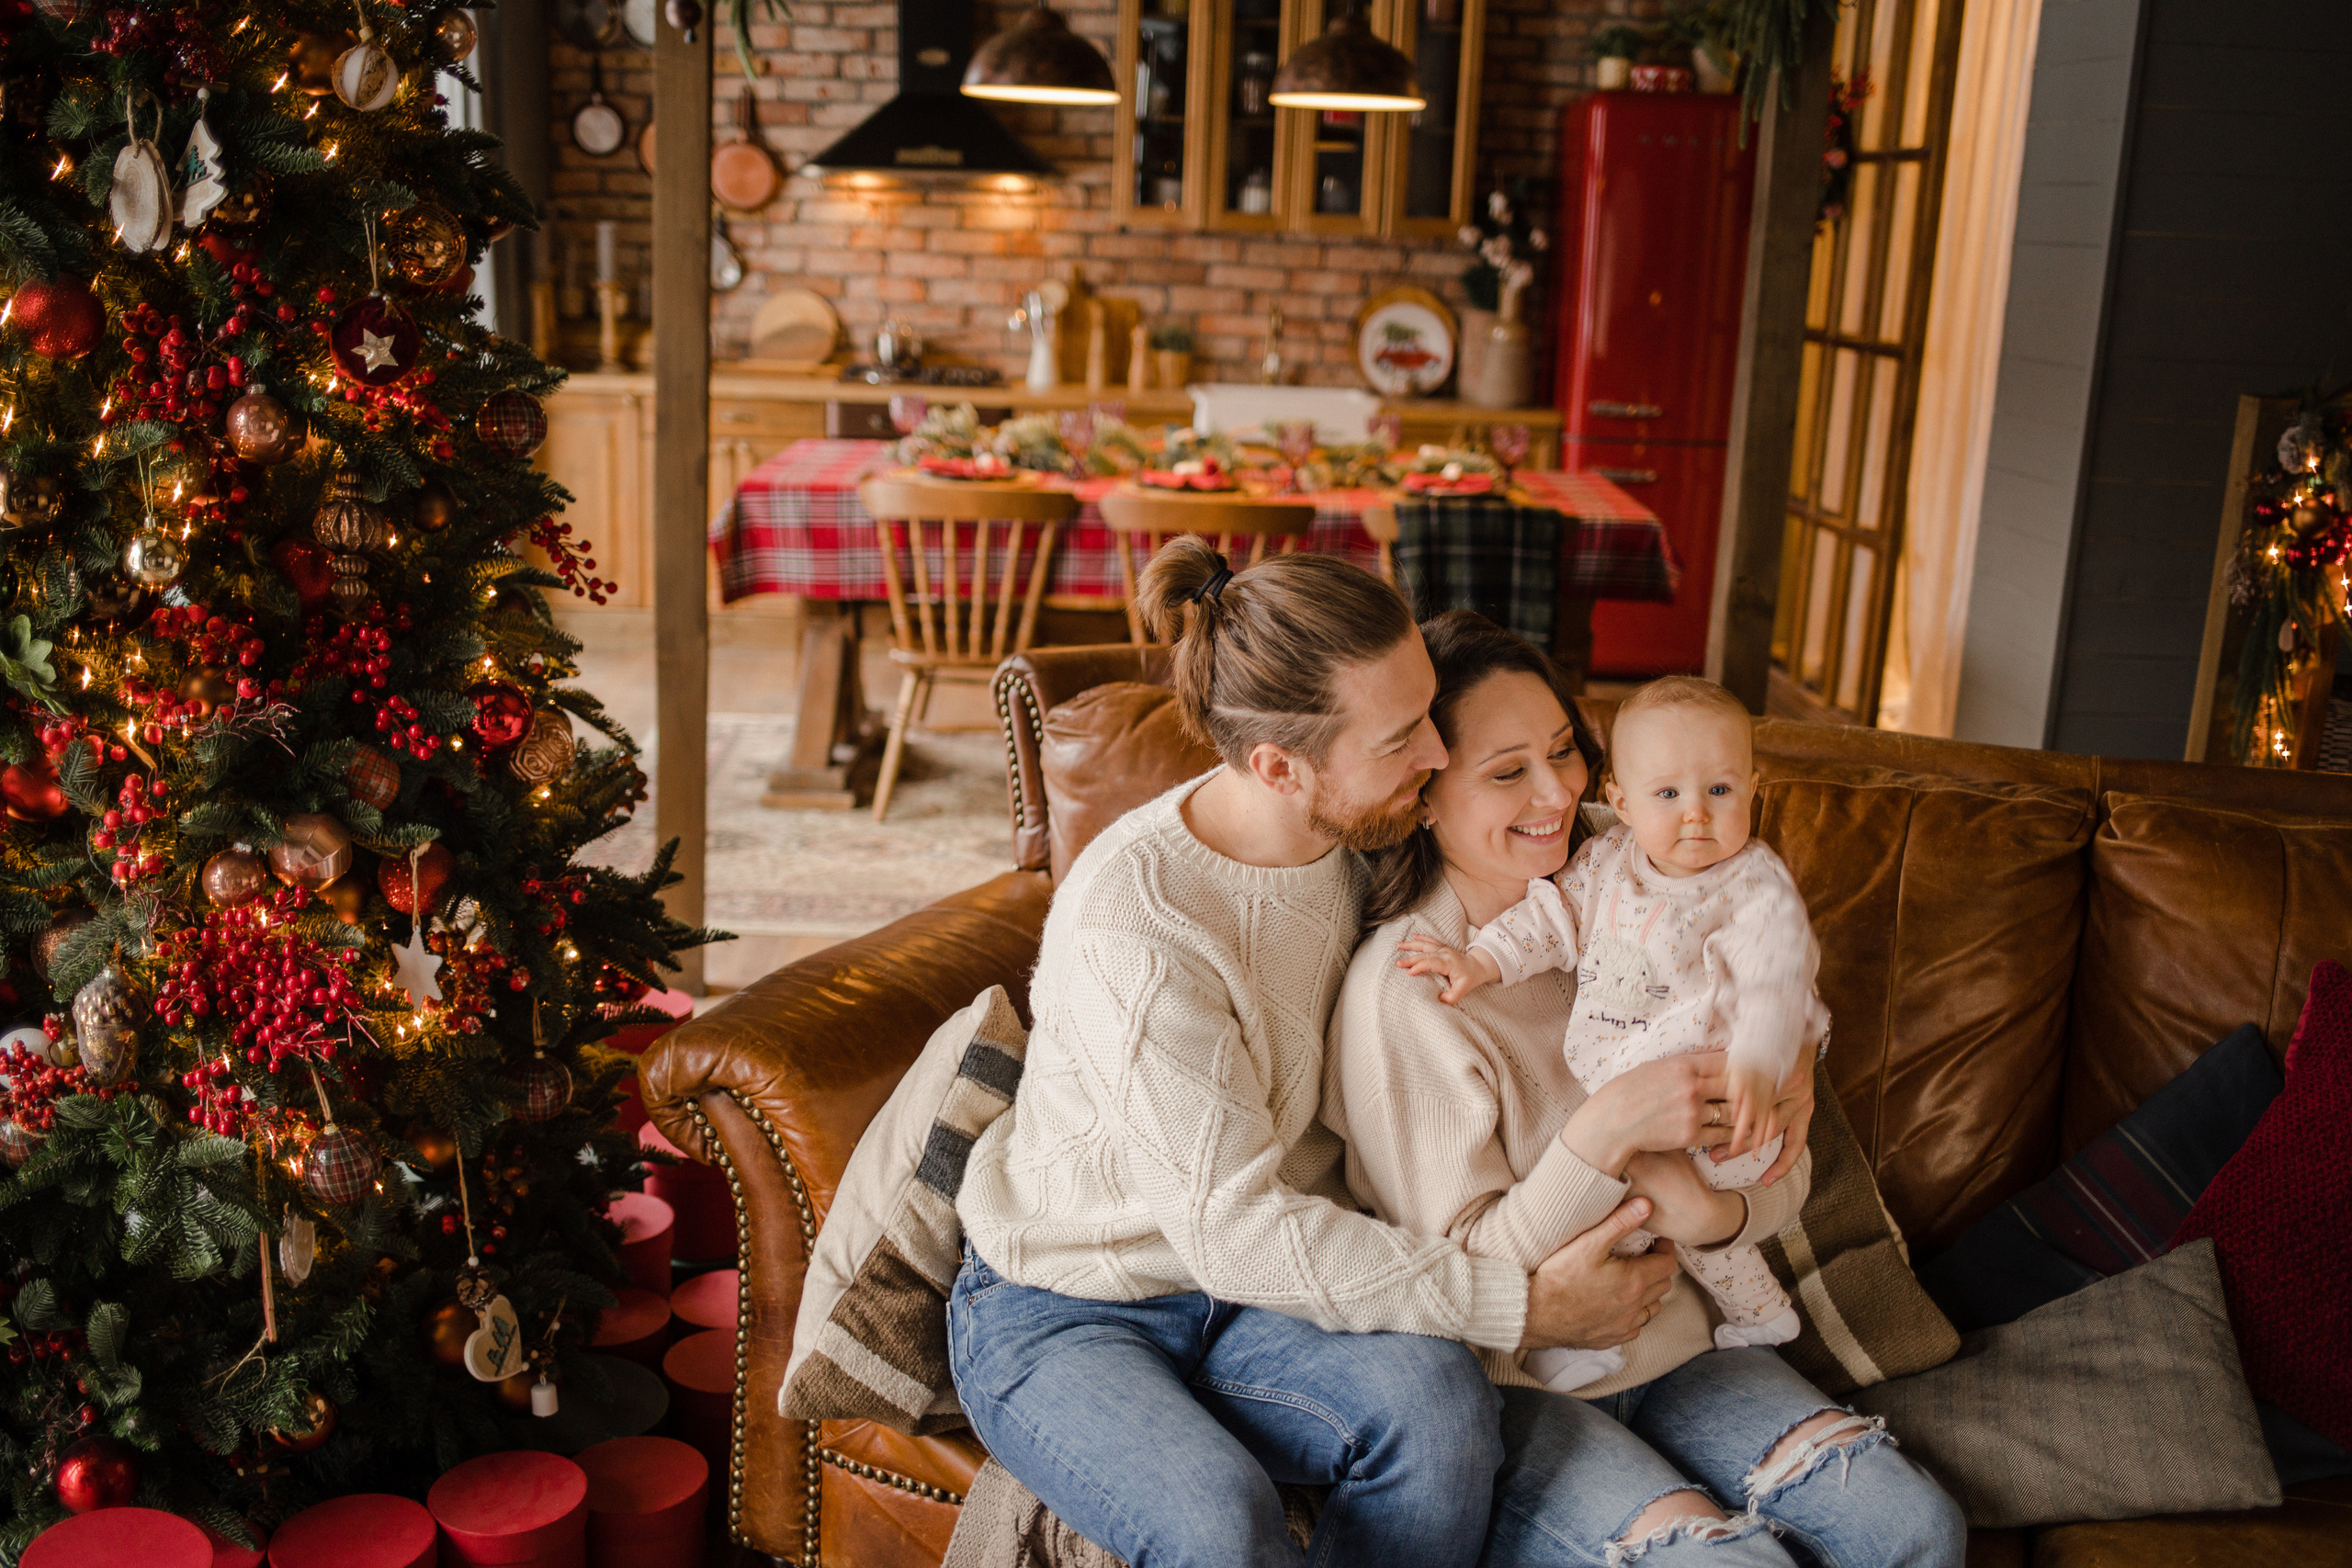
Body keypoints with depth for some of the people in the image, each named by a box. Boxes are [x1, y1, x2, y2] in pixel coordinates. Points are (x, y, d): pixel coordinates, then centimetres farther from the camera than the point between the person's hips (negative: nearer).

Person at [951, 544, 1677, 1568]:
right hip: (1062, 1317, -5)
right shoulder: (1132, 922, -28)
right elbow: (1232, 1230, -26)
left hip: (1255, 1287, 5)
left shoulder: (1369, 832, -8)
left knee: (1436, 1393, -27)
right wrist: (1525, 1307, -25)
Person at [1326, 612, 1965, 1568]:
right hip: (1507, 1388, -6)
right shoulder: (1401, 991, -18)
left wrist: (1713, 1212, -20)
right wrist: (1608, 1131, -28)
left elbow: (1782, 1180, 4)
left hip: (1675, 1339, 6)